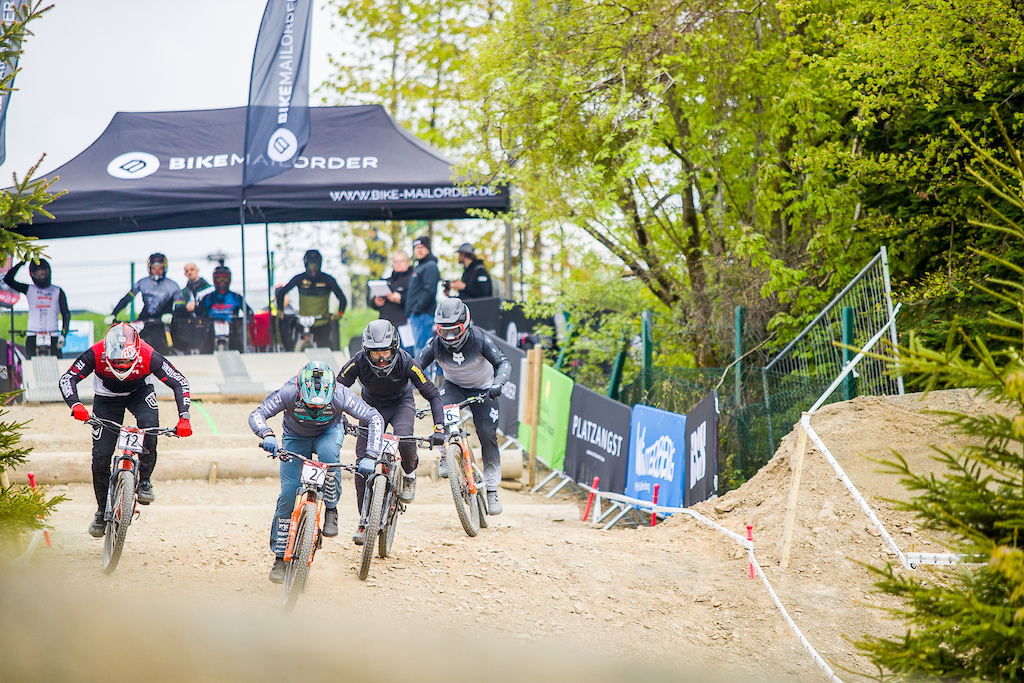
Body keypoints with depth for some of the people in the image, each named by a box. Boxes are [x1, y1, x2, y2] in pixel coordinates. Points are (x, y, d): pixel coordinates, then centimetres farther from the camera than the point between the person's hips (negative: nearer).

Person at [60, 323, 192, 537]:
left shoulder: (148, 357, -33)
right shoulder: (95, 355, -33)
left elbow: (179, 382, -25)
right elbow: (67, 380, -31)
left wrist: (183, 417, -37)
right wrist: (75, 405, -51)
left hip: (140, 392, 0)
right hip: (107, 397, 0)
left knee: (149, 424, -33)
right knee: (101, 455, -10)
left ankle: (145, 482, -14)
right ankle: (103, 510, 11)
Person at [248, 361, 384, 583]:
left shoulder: (340, 396, -35)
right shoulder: (288, 394, -36)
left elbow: (374, 418, -30)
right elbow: (256, 415, -34)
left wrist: (371, 456, -41)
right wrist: (267, 435, -55)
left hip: (329, 432, 0)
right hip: (296, 438, 0)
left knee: (328, 454, -36)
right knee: (289, 492, -12)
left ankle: (331, 511, -14)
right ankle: (280, 557, 0)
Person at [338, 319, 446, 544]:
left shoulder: (405, 363, -29)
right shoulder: (359, 362, -28)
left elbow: (433, 395, -24)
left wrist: (439, 428, -34)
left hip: (401, 403, -2)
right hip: (372, 406, 2)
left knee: (404, 438, -35)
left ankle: (409, 473, -1)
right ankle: (364, 519, 3)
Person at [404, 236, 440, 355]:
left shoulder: (430, 266, -8)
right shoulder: (419, 267, 25)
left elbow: (429, 291, -19)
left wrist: (417, 309, -19)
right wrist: (410, 315, 21)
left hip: (423, 314, -10)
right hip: (416, 316, 10)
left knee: (421, 349, -14)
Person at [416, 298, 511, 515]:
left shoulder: (478, 339, -27)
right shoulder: (436, 344, -22)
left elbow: (503, 363, -29)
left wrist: (497, 383, -48)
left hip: (482, 389, -1)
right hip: (454, 386, 1)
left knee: (487, 435, -11)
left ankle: (491, 490, 3)